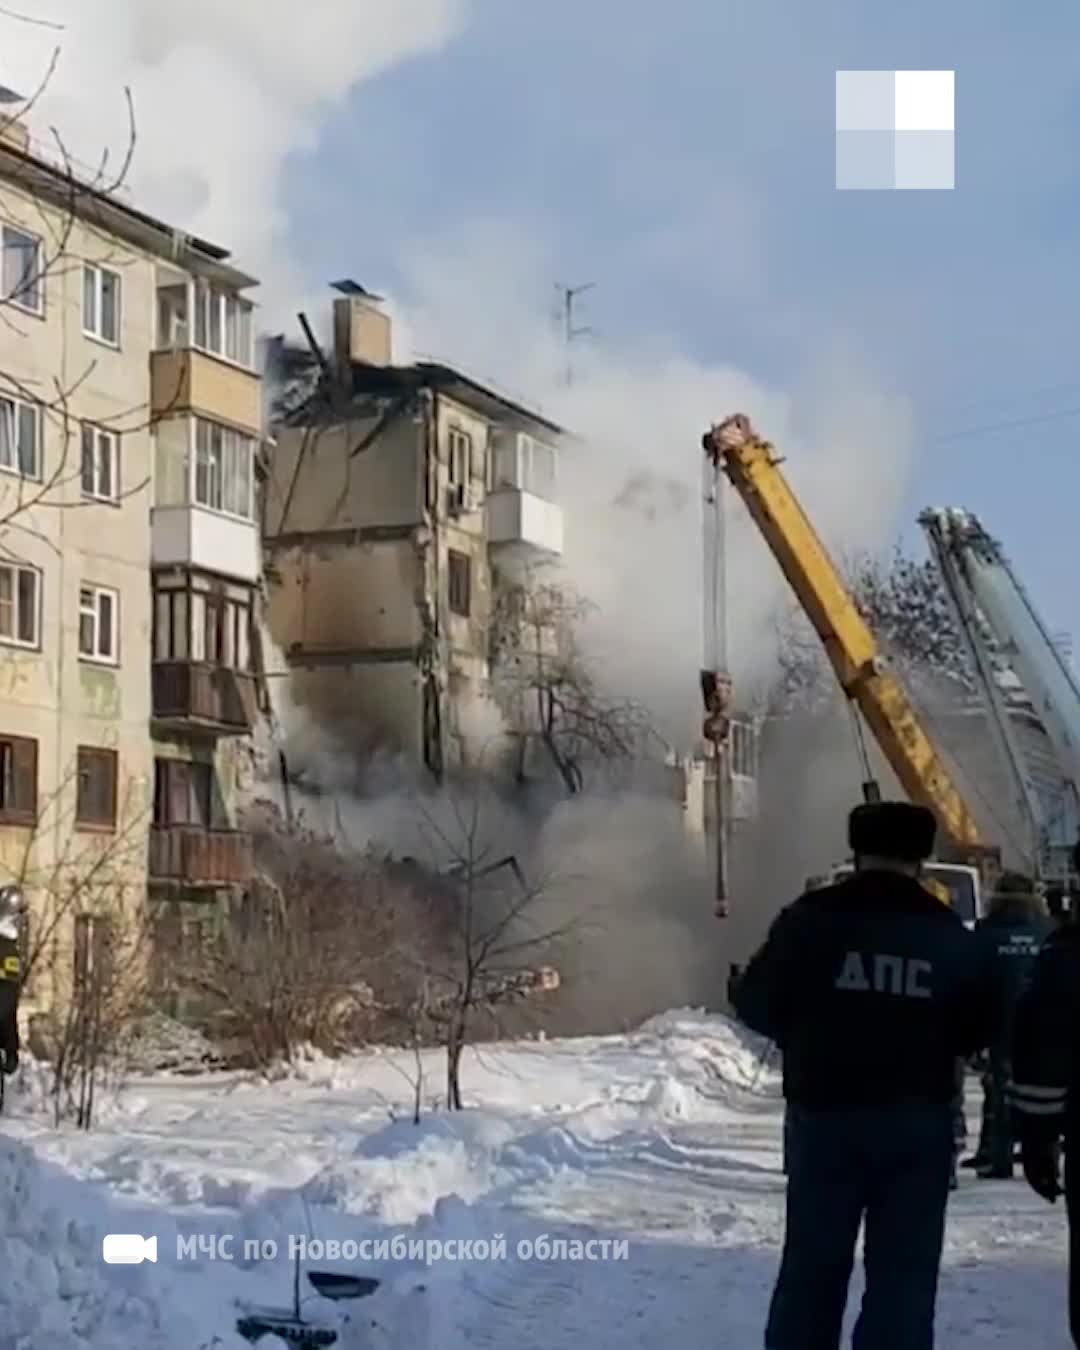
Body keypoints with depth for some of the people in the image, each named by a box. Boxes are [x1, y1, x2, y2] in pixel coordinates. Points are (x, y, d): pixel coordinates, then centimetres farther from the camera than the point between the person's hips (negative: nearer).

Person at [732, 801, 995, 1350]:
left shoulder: (812, 918, -6)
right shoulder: (949, 934, 0)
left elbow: (756, 1004, -3)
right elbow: (977, 1029, 4)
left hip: (826, 1116, 0)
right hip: (919, 1123, 1)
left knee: (813, 1264, 12)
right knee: (904, 1272, 7)